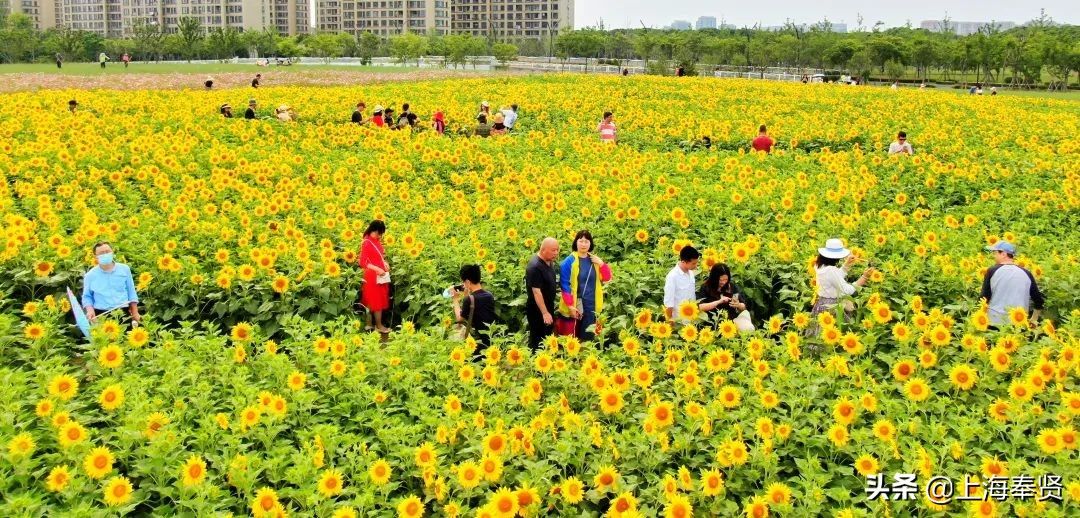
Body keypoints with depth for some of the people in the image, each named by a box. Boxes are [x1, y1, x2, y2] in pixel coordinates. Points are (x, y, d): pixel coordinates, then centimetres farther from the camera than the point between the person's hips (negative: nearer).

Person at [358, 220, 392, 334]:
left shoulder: (377, 241, 10)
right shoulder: (366, 243, -15)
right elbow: (362, 262, -19)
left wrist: (385, 263, 4)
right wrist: (377, 269, -25)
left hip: (381, 275, 8)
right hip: (373, 276, -8)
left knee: (371, 302, 13)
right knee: (378, 301, -1)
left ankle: (369, 324, 20)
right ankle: (379, 326, 8)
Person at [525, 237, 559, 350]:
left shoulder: (548, 262, 3)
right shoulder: (535, 266, -25)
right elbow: (536, 291, -27)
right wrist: (545, 313, -26)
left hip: (548, 307, 9)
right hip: (537, 310, -9)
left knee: (547, 339, 18)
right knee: (538, 341, 1)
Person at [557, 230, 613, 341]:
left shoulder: (595, 260, 7)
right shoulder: (569, 261, -9)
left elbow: (607, 278, 6)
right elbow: (564, 285, -11)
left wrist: (601, 264, -9)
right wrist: (570, 305, -16)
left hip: (591, 306, 4)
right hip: (575, 306, -4)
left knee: (587, 336, 10)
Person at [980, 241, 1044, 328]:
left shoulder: (993, 271, -5)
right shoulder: (1026, 273, 5)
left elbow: (984, 298, -5)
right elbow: (1039, 300, 10)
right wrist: (1033, 321, 21)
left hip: (995, 322, -3)